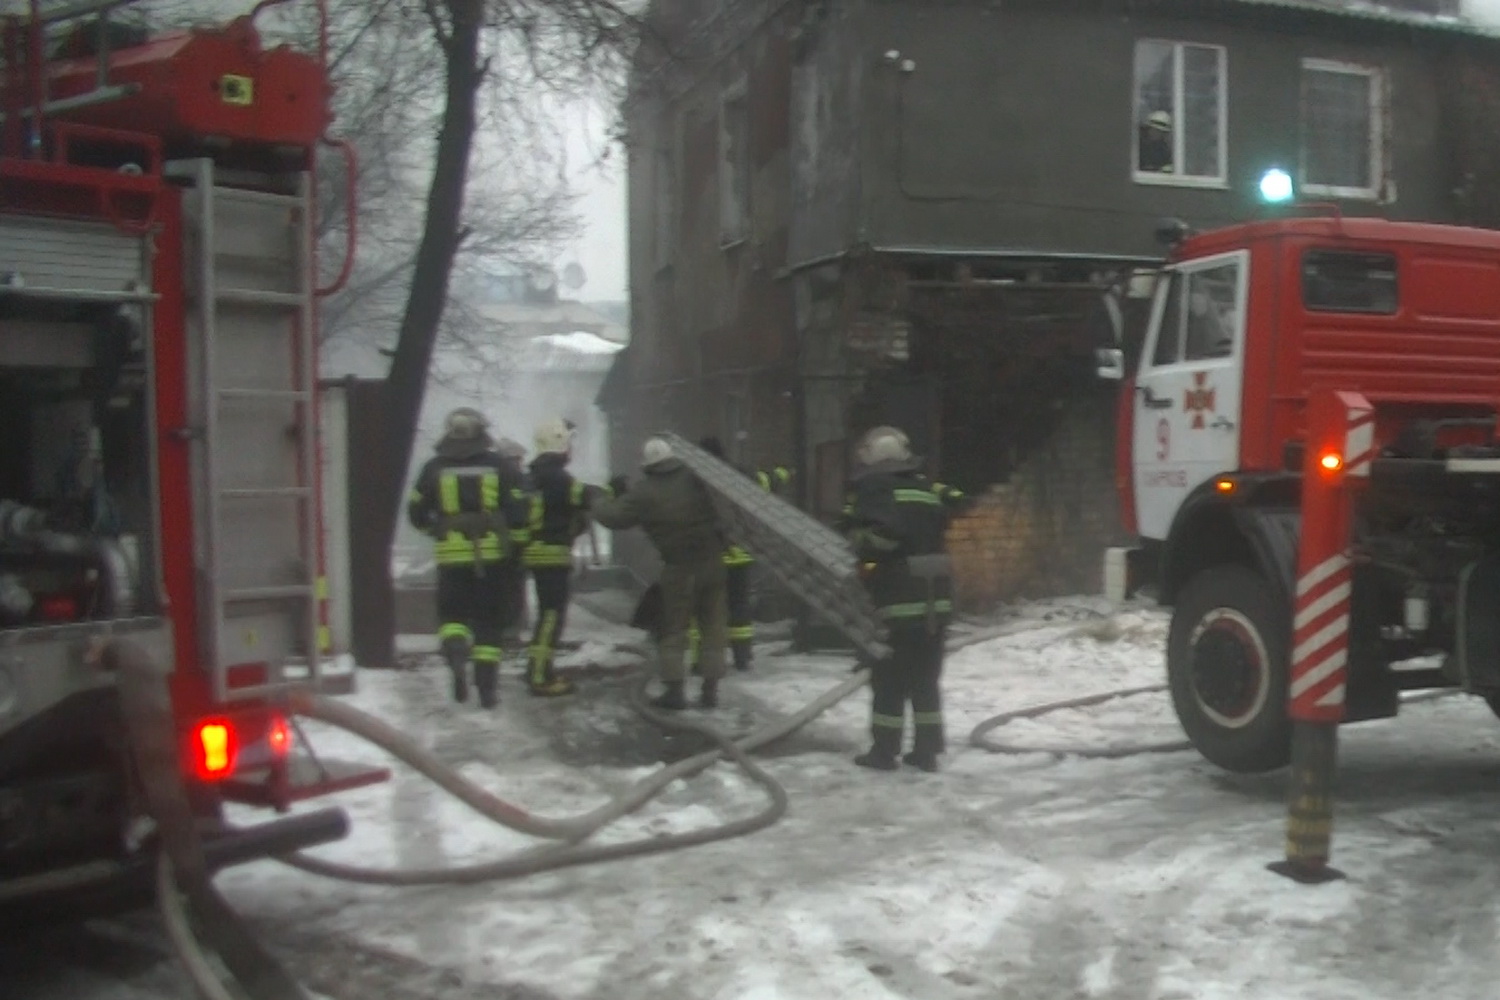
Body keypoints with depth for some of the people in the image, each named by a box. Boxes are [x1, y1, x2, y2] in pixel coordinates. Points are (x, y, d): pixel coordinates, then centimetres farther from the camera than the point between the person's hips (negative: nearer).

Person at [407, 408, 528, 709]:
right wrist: (514, 543, 10)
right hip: (492, 554, 0)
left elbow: (416, 513, 6)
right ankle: (487, 686, 8)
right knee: (489, 620, 9)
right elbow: (518, 511, -3)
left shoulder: (434, 469, 1)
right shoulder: (499, 467, 0)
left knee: (452, 613, 15)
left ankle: (456, 650, -16)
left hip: (452, 555, 0)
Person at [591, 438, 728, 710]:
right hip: (712, 561, 3)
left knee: (674, 630, 9)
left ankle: (674, 689, 6)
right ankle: (710, 688, 10)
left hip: (679, 568, -3)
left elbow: (613, 516, -2)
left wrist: (600, 498, 18)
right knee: (713, 626, 9)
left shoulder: (643, 493, -8)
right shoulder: (693, 477, 1)